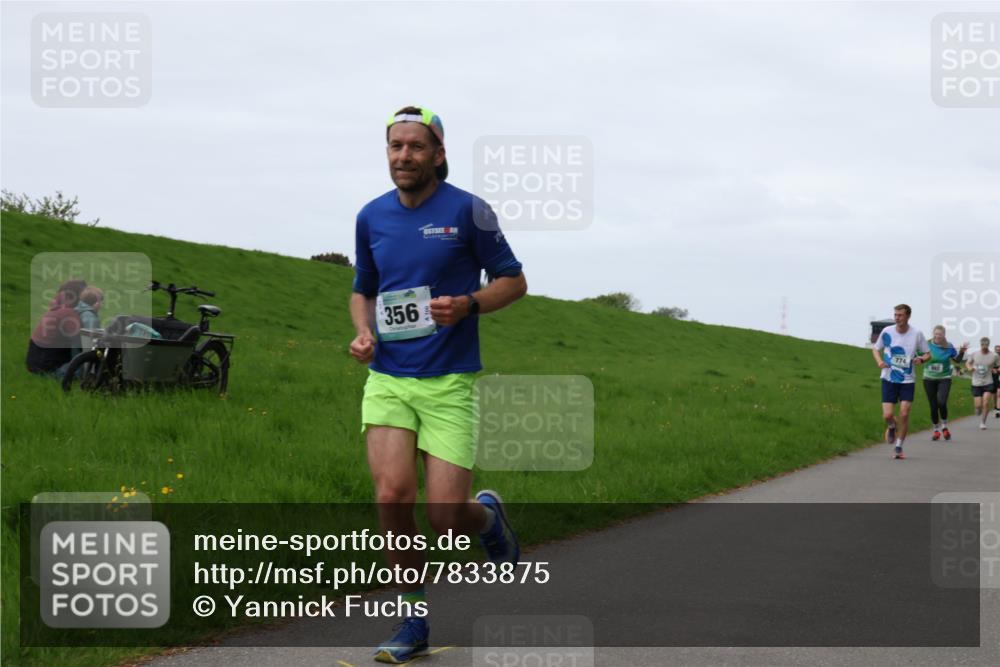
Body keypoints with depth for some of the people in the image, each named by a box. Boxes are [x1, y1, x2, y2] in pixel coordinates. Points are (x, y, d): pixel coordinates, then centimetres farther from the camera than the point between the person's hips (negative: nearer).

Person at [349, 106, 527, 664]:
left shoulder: (467, 210, -5)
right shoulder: (372, 217, 8)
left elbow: (514, 281, 2)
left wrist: (466, 305, -16)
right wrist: (364, 332, 1)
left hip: (450, 382, -3)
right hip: (388, 379, 3)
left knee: (446, 517, -7)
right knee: (393, 497, -16)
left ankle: (488, 515, 32)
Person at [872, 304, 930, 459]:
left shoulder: (916, 334, -6)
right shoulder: (887, 332, -5)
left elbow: (927, 354, 5)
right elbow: (876, 349, 10)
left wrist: (921, 359, -17)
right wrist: (879, 361, -11)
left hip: (907, 381, 0)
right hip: (889, 379, 0)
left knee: (904, 414, -8)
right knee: (887, 415, -8)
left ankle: (898, 446, 11)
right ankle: (892, 427, 30)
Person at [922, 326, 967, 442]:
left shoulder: (949, 347, -4)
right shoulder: (927, 345, -6)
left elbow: (957, 360, 8)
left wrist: (962, 351, -8)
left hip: (944, 379, -1)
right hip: (929, 379, 1)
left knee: (942, 403, -21)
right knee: (933, 406, 5)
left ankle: (944, 426, 4)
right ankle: (936, 430, 24)